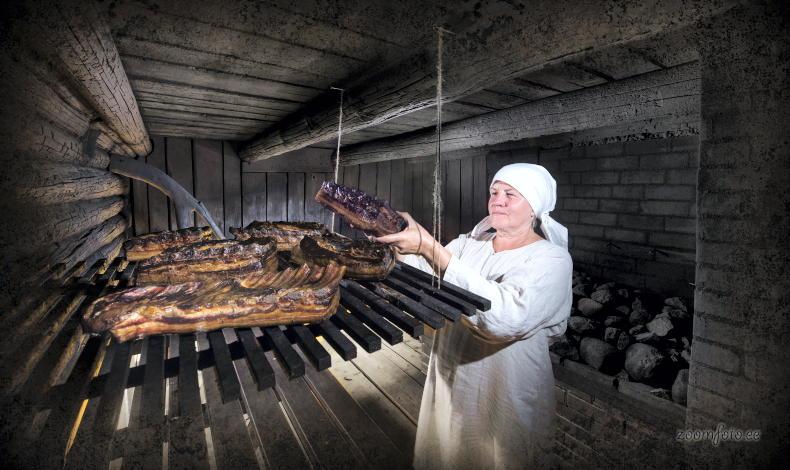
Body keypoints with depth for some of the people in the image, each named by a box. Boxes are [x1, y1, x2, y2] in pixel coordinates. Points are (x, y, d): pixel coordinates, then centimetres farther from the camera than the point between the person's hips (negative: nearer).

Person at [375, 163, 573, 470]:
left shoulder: (552, 259, -16)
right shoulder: (470, 242, 1)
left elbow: (506, 317, -34)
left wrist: (429, 247, -39)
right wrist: (399, 241, -29)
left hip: (507, 402, -5)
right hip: (449, 385, 5)